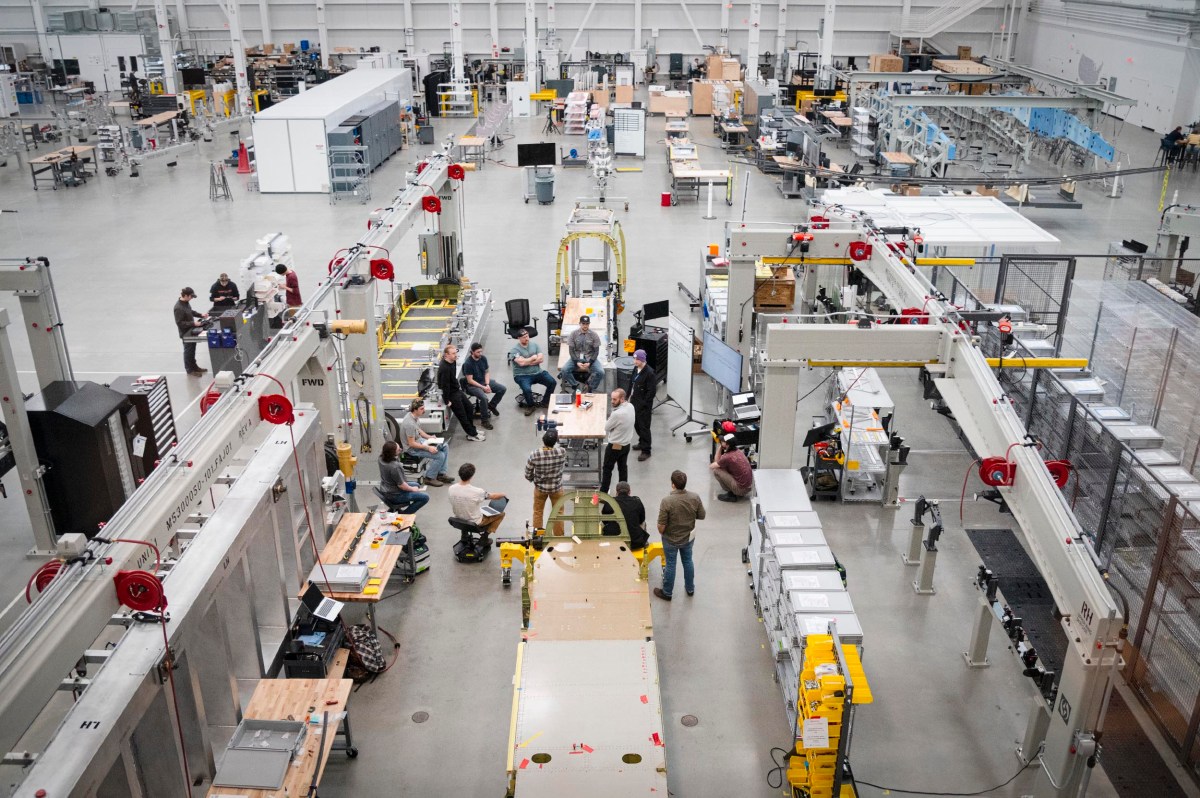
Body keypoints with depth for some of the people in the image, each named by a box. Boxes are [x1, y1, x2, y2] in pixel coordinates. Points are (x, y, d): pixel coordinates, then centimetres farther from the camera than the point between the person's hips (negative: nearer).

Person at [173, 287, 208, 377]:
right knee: (188, 351, 6)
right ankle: (190, 370, 20)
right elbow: (180, 323, -26)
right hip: (186, 333, -9)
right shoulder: (178, 308, -28)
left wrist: (200, 315, 5)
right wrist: (193, 323, -28)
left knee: (192, 349, 22)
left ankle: (194, 367, 37)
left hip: (191, 331, 9)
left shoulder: (186, 302, -1)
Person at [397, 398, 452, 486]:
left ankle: (441, 473, 11)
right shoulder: (409, 423, -31)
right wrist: (428, 448, -25)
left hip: (420, 440, 10)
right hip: (412, 449, -10)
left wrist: (429, 437, 4)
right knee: (440, 455, -19)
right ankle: (429, 478, -2)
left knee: (445, 446, 7)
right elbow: (412, 443, -27)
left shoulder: (415, 416, -2)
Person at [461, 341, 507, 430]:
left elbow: (486, 372, 7)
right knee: (484, 398, -33)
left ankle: (491, 405, 19)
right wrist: (483, 388, -21)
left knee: (503, 389, -4)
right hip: (473, 385, -7)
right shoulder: (468, 363, -21)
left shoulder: (483, 358, -2)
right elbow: (470, 380, -18)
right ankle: (484, 420, -16)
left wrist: (487, 385, -10)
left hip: (484, 381, 7)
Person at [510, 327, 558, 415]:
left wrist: (527, 362, -12)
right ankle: (531, 406, 0)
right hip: (522, 375, -4)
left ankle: (545, 402, 7)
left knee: (552, 382, -15)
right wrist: (533, 357, -6)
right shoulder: (515, 350, -7)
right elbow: (521, 362, -21)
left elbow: (541, 359, -2)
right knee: (527, 389, -32)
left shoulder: (534, 344, 7)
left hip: (537, 372, 4)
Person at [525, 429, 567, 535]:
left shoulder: (534, 454, -26)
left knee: (538, 512, 23)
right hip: (557, 487, 0)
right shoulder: (562, 453, -24)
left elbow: (528, 475, -12)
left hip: (540, 487, 0)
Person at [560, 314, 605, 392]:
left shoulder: (594, 335, -3)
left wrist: (589, 362, -17)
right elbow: (571, 350, -3)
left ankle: (590, 389, -4)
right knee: (564, 370, -26)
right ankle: (575, 387, -7)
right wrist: (577, 362, -17)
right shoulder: (573, 334, -3)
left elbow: (596, 351, -2)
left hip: (590, 358, 0)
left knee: (600, 372, -27)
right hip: (576, 358, 0)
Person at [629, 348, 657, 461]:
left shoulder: (650, 373, -21)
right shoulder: (636, 369, 4)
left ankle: (646, 451, 5)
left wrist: (643, 403, -18)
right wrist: (630, 396, 13)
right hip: (635, 402, 8)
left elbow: (652, 391, -20)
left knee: (644, 427, -3)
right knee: (636, 424, 20)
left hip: (644, 405, -8)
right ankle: (642, 443, 39)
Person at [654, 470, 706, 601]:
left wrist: (661, 533, -2)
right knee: (688, 561, 24)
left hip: (671, 539, -3)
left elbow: (661, 526, -24)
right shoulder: (695, 497, -19)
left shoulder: (667, 501, -31)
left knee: (670, 564, 14)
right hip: (688, 537, 3)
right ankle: (690, 588, 42)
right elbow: (701, 516, -4)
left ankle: (667, 593, 32)